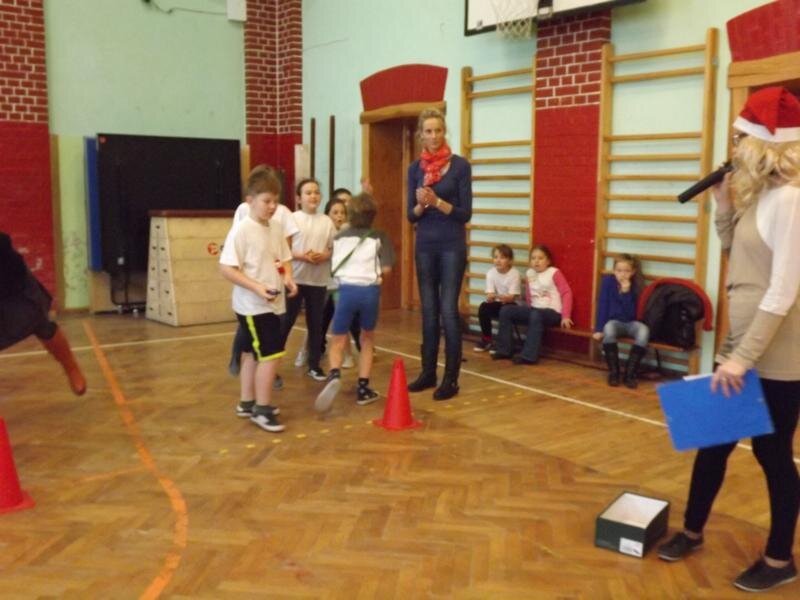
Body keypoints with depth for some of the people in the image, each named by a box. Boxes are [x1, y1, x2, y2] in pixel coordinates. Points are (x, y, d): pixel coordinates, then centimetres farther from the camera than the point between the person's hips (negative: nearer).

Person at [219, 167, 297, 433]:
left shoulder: (277, 228, 7)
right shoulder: (241, 230, -16)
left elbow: (284, 259, 18)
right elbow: (226, 268, -20)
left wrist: (288, 278, -3)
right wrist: (257, 288, -26)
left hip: (273, 304, 8)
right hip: (252, 306, -8)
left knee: (253, 352, 18)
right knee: (270, 355, -9)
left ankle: (247, 403, 30)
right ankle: (262, 409, 3)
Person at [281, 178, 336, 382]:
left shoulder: (327, 221, 7)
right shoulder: (292, 219, -3)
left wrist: (324, 255, -10)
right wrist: (301, 255, -18)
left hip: (318, 281, 3)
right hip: (295, 279, -3)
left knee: (315, 323, 10)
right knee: (286, 321, 2)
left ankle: (314, 365, 22)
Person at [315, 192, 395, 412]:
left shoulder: (340, 236, 14)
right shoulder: (379, 237, 6)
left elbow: (334, 267, 13)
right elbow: (386, 268, -3)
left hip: (346, 289, 1)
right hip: (370, 290, 0)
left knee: (338, 341, 10)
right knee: (367, 340, 20)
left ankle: (334, 375, -19)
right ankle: (363, 389, 17)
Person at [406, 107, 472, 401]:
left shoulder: (460, 166, -6)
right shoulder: (415, 168, 6)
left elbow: (465, 213, -8)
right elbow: (411, 215, 6)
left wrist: (437, 201, -21)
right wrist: (421, 204, -15)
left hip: (452, 245, -4)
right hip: (424, 245, 4)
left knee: (448, 310, -5)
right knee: (428, 311, 9)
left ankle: (451, 379, 2)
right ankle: (428, 372, 19)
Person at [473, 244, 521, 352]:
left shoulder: (514, 274, -17)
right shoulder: (490, 273, -6)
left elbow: (511, 297, -22)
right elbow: (489, 295, -11)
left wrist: (498, 296, -41)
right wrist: (490, 297, -36)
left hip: (510, 304, -4)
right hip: (497, 303, 4)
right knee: (483, 307, -23)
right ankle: (486, 340, -9)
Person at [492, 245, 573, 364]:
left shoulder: (554, 273, -7)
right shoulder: (529, 274, 8)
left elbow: (567, 293, -11)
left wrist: (565, 317, -16)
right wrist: (529, 311, 9)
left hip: (552, 313, -6)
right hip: (534, 310, 6)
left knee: (536, 315, -39)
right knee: (506, 310, -7)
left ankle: (529, 355, -35)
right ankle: (504, 350, -3)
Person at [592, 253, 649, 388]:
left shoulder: (636, 285, -5)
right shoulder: (607, 281, -5)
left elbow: (632, 313, -13)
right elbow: (602, 306, -7)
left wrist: (626, 292, -23)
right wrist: (599, 329, -16)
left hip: (630, 323, 1)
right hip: (613, 321, -1)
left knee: (644, 330, -34)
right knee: (609, 328, -37)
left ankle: (630, 373, -28)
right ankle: (613, 372, -27)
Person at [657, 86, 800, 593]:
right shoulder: (759, 194, 8)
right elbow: (735, 249, 20)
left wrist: (743, 357, -22)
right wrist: (723, 203, 4)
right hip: (745, 342, 9)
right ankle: (692, 531, 33)